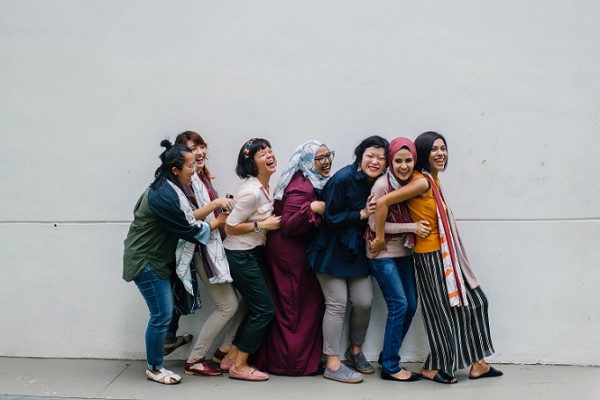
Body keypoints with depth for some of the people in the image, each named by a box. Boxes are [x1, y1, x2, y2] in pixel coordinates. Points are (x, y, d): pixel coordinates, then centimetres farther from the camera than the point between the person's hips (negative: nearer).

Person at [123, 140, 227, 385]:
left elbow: (188, 216, 11)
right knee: (162, 314, -3)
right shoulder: (165, 196, -25)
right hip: (146, 262, -10)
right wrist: (220, 221, -7)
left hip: (157, 259, 10)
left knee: (164, 312, 14)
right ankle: (154, 369, 13)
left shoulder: (167, 189, 7)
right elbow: (190, 229, -19)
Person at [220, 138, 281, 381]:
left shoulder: (264, 186, 5)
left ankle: (232, 357, 24)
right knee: (265, 309, -4)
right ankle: (239, 366, 7)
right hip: (240, 256, -9)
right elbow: (230, 227, -20)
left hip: (254, 252, 10)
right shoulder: (252, 192, -23)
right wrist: (262, 225, -20)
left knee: (258, 309, 14)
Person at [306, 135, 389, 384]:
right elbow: (331, 216, -17)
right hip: (331, 249, -6)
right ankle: (332, 364, 5)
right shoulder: (343, 179, -18)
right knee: (337, 303, -5)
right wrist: (362, 214, -18)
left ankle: (355, 350, 29)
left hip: (357, 250, 6)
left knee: (364, 302, 3)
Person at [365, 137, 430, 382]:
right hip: (383, 253, -7)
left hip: (404, 251, 7)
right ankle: (390, 367, 4)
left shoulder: (412, 183, 3)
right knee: (399, 305, -9)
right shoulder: (382, 185, -17)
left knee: (411, 306, 7)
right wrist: (413, 227, -17)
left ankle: (388, 356, 24)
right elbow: (376, 225, -16)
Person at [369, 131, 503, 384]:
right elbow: (383, 202, -25)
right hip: (430, 256, -10)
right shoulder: (422, 182, -18)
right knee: (444, 311, 2)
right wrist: (379, 238, -19)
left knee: (473, 301, 14)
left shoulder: (433, 182, 10)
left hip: (447, 255, 10)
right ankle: (433, 368, 20)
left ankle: (476, 363, 24)